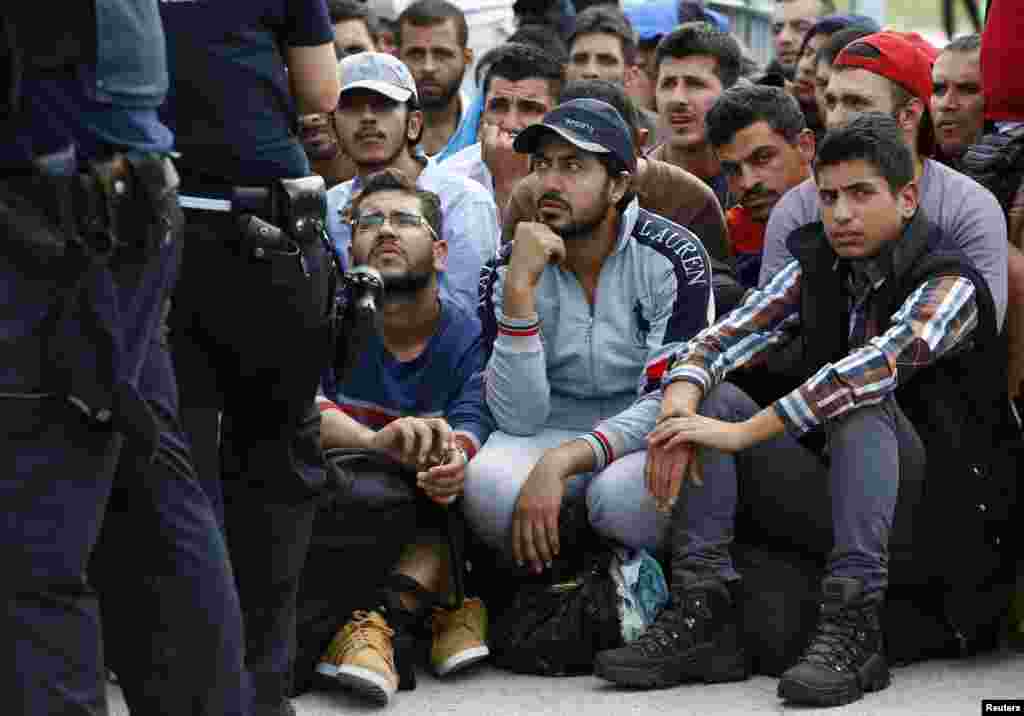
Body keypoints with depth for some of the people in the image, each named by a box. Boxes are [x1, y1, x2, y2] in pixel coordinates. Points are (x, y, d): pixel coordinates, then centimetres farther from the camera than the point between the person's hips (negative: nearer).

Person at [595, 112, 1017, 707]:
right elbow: (726, 338, -6)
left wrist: (744, 433, -34)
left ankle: (852, 629, -41)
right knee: (711, 396, -9)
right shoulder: (817, 268, 7)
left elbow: (879, 362, -31)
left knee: (862, 400, -32)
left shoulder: (949, 284, -13)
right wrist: (678, 404, -29)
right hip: (832, 496, 6)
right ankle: (703, 617, -22)